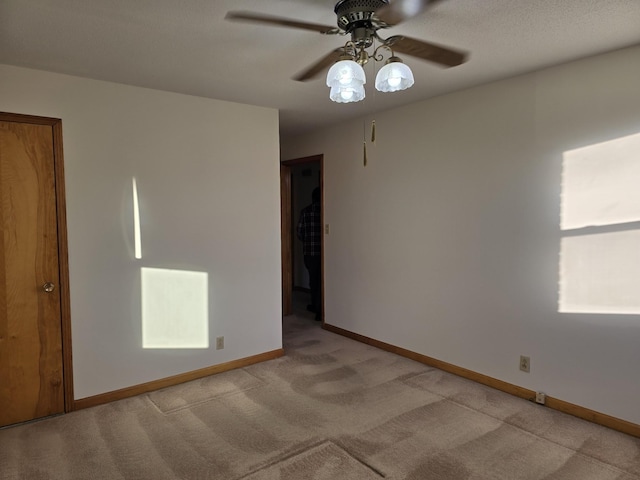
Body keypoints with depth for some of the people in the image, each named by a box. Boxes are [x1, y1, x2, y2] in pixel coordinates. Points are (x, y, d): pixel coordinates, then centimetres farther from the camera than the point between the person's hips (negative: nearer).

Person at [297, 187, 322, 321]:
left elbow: (300, 232, 2)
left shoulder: (305, 211, 0)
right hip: (323, 251, -2)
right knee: (321, 280, 5)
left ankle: (316, 306, 28)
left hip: (309, 251, 2)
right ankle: (319, 309, 2)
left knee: (313, 279, 17)